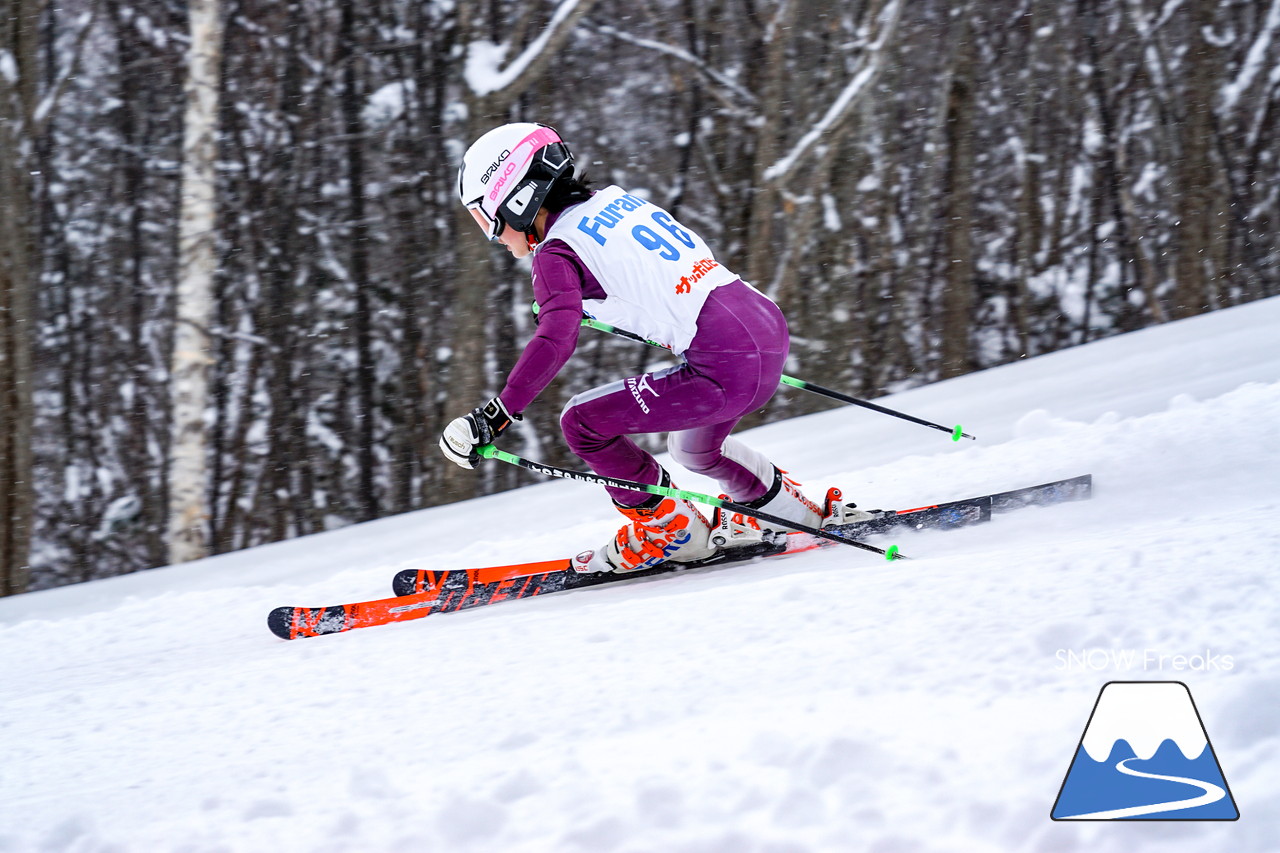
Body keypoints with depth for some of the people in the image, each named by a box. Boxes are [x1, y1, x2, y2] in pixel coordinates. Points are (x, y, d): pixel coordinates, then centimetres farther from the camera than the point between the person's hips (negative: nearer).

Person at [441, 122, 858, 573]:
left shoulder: (557, 253, -7)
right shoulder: (614, 199, 16)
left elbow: (555, 341, -22)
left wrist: (492, 417, -24)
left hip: (727, 368, -9)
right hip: (768, 326, 9)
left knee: (582, 422, 0)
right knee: (691, 448, 33)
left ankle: (668, 528, 11)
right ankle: (794, 514, 46)